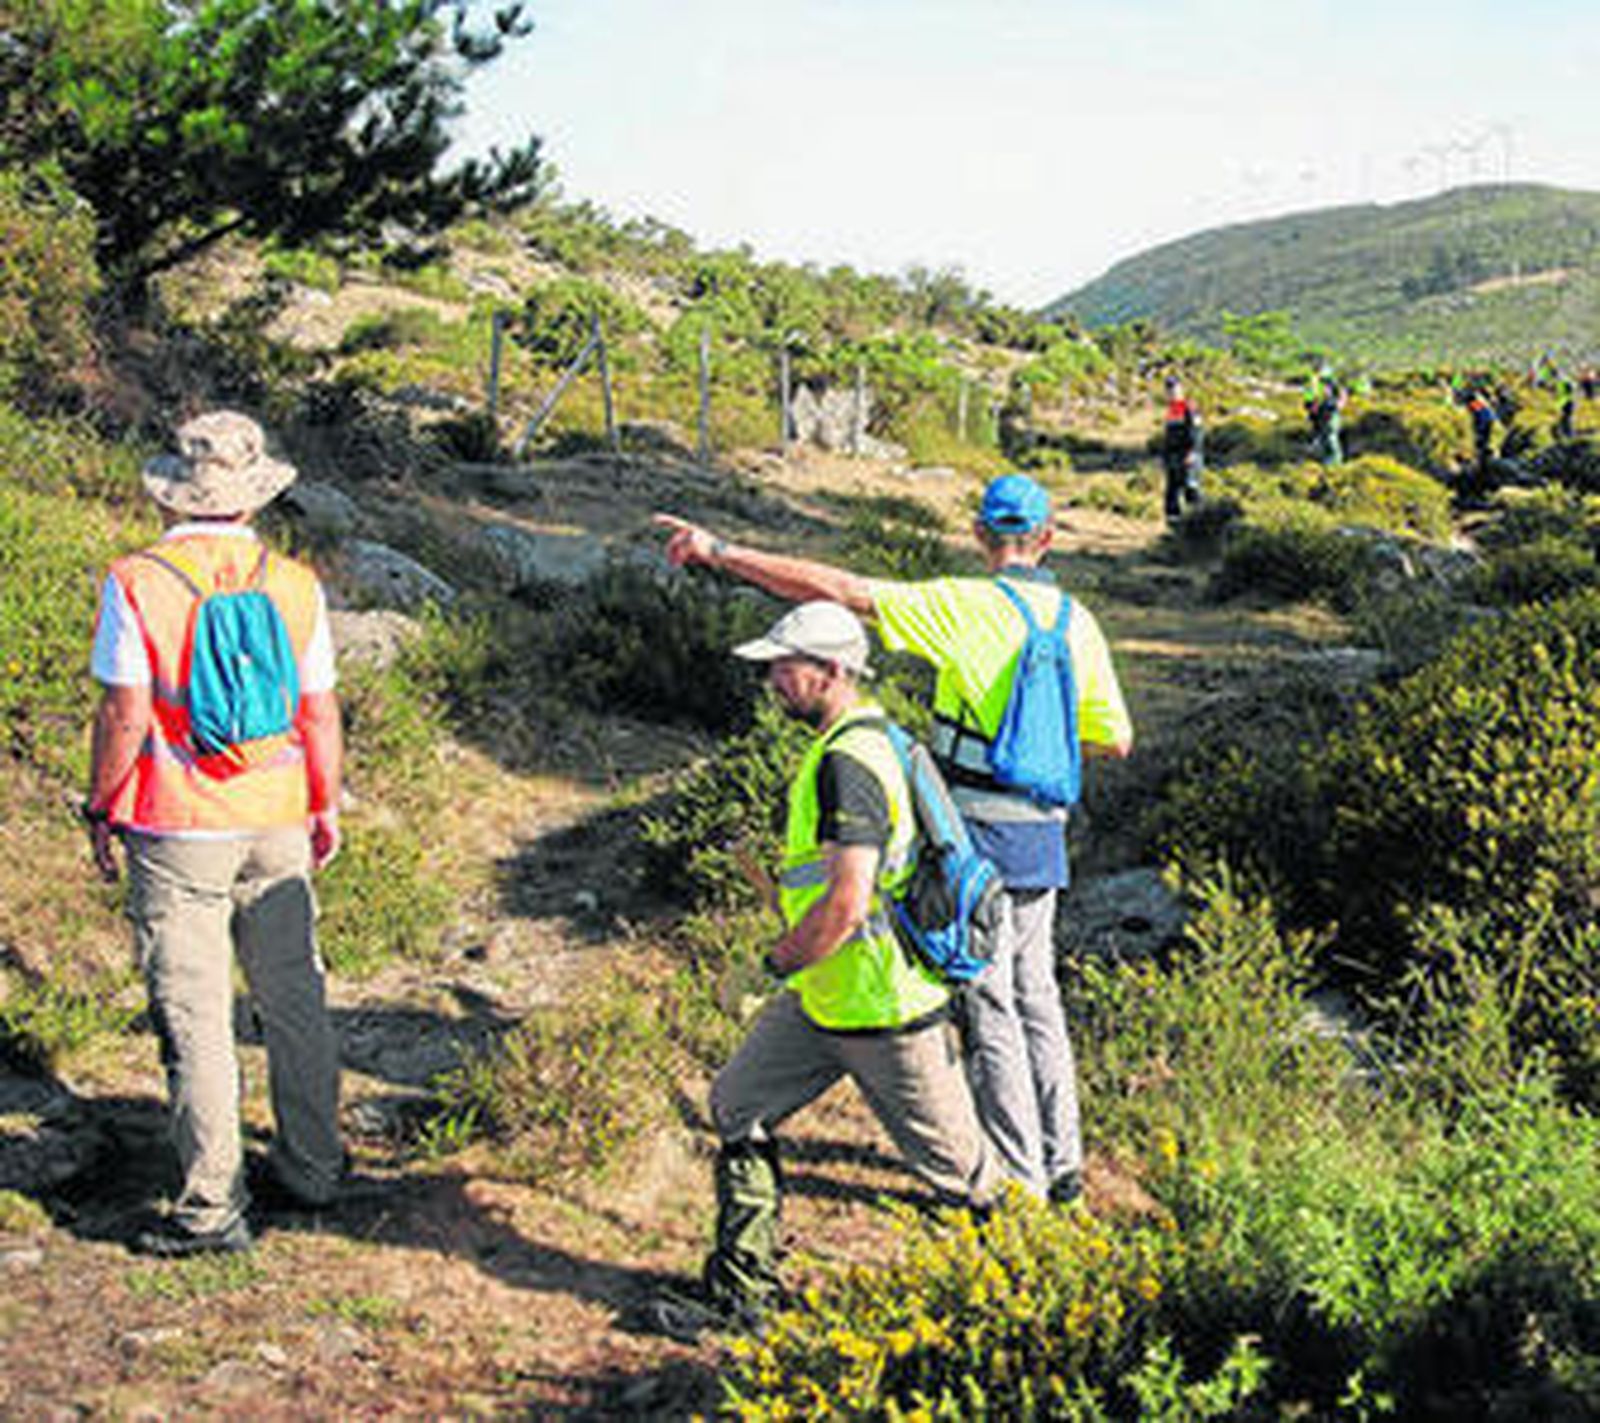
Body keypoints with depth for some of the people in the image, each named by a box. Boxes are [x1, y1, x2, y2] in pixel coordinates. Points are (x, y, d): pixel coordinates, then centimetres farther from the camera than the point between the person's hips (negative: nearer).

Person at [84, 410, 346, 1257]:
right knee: (293, 997, 16)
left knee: (194, 1017, 2)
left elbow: (125, 715, -12)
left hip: (177, 833, -4)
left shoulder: (137, 584, -11)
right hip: (276, 823, 4)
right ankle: (311, 1165, 29)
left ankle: (212, 1207, 6)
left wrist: (100, 808, 1)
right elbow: (320, 714, 3)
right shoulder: (293, 585, 0)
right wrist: (326, 807, 15)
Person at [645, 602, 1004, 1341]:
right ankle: (741, 1292, 17)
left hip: (882, 1005, -10)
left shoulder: (848, 763, -24)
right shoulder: (860, 739, 9)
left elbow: (848, 901, -30)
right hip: (822, 997, 10)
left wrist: (786, 957, -13)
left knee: (954, 1162, 5)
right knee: (738, 1108, 11)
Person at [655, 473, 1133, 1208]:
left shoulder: (965, 607, -13)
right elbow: (1115, 739, 10)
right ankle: (1062, 1162, 27)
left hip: (977, 835, -6)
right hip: (1043, 838, 6)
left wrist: (721, 553, -16)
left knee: (988, 1003, 3)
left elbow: (839, 590, -18)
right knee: (1035, 994, 18)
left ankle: (1020, 1181, 10)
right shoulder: (1076, 622, 5)